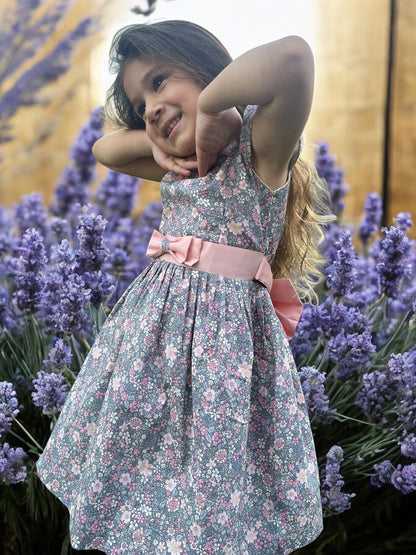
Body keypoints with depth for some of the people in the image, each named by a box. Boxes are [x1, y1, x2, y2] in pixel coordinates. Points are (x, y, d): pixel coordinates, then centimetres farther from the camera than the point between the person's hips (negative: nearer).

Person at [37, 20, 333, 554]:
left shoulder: (258, 147, -9)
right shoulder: (182, 168, 14)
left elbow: (292, 58, -28)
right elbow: (103, 148, 26)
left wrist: (208, 105, -14)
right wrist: (156, 142, 6)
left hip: (224, 333, -7)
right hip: (152, 325, 7)